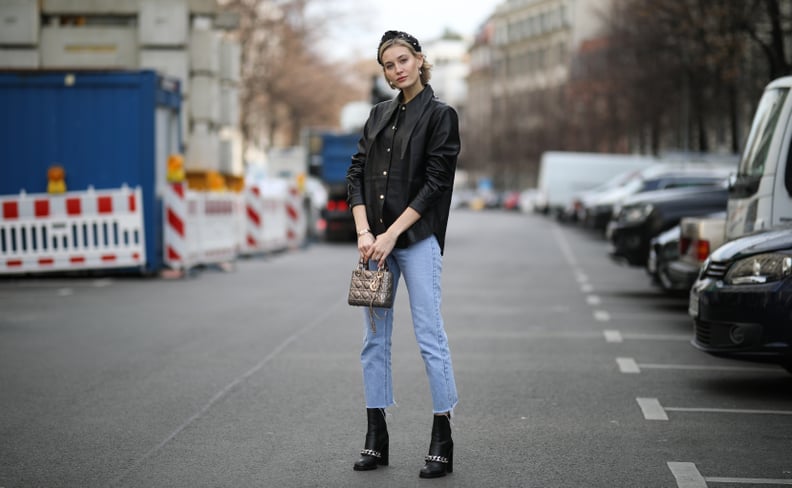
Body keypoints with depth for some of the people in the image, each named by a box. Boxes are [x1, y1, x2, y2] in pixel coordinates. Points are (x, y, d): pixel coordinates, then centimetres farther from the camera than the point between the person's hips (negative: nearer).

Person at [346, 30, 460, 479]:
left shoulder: (440, 115, -4)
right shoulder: (379, 115, 14)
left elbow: (435, 183, -11)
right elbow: (356, 174, 9)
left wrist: (391, 234, -14)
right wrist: (364, 231, -5)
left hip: (418, 239, -6)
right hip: (375, 240, 6)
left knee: (430, 336, -6)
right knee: (375, 338, 7)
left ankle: (443, 442, 0)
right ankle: (376, 439, 14)